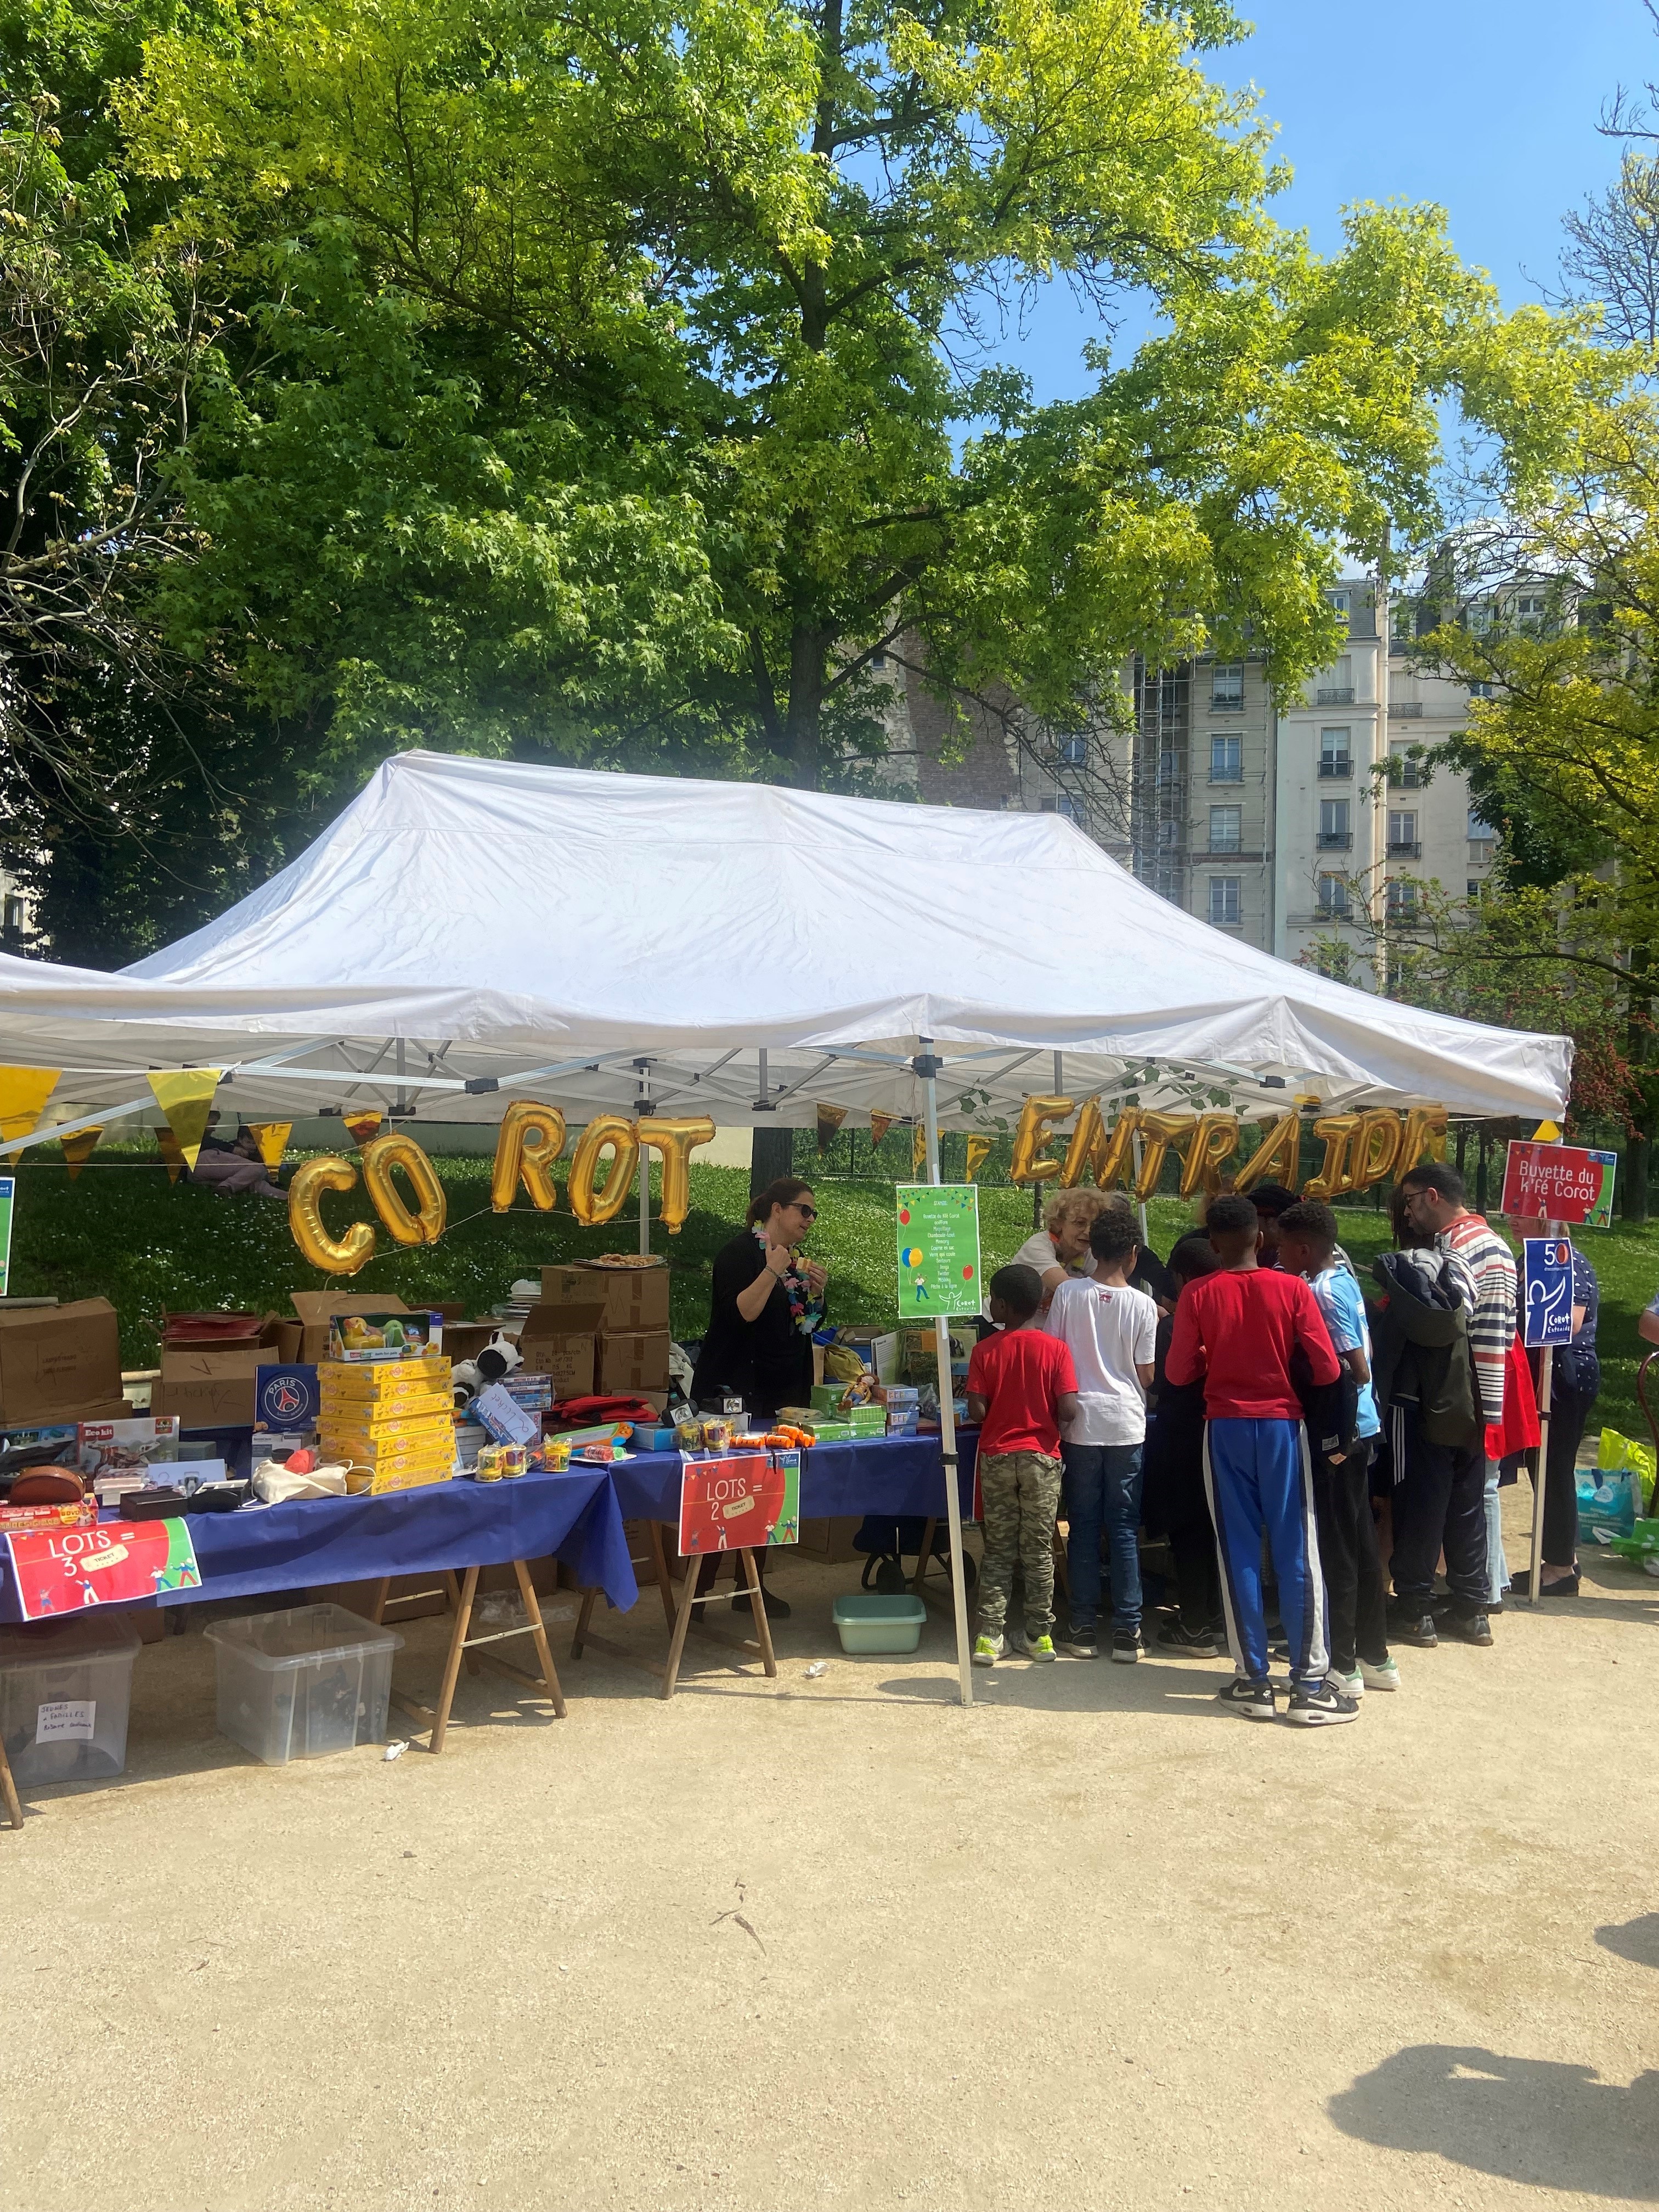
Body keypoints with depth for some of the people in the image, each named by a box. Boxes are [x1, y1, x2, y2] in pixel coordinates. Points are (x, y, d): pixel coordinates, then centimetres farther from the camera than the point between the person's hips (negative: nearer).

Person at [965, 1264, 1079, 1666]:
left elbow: (977, 1411, -11)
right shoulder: (1055, 1349, -7)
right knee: (1039, 1551, 9)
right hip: (1042, 1458, 0)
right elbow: (1069, 1410, -13)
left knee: (998, 1550, 9)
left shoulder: (985, 1350, -7)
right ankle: (1039, 1635, 15)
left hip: (996, 1456, 0)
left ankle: (989, 1636, 7)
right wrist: (1045, 1420, 9)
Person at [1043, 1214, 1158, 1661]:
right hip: (1126, 1425, 0)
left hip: (1081, 1423, 0)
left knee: (1083, 1526, 9)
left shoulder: (1067, 1293, -5)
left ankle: (1082, 1628, 12)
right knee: (1124, 1528, 6)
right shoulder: (1142, 1305, -6)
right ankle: (1127, 1631, 8)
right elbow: (1146, 1374, -1)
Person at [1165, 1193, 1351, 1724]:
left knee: (1239, 1555, 7)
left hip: (1225, 1428, 1)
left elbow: (1178, 1372, -4)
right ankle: (1309, 1685, 6)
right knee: (1297, 1555, 4)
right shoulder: (1292, 1288, -6)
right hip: (1281, 1424, -1)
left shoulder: (1198, 1295, -5)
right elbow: (1326, 1369, -8)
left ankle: (1252, 1681, 11)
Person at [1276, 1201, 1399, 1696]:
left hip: (1338, 1434, -9)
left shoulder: (1321, 1292, -17)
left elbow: (1355, 1370, -22)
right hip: (1361, 1428, 9)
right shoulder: (1344, 1280, 10)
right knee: (1360, 1543, 15)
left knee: (1335, 1548, -1)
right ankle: (1374, 1656, 25)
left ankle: (1343, 1667, 7)